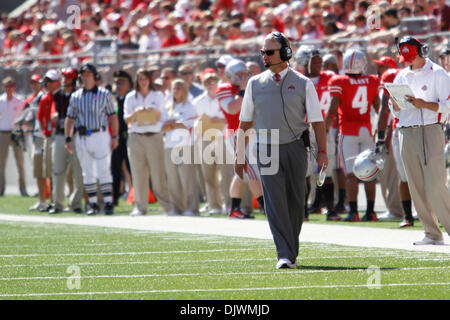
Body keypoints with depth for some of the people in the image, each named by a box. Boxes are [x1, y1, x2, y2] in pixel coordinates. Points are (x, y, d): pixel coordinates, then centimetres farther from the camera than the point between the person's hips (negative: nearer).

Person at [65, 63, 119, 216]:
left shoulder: (104, 94, 3)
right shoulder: (75, 96, 10)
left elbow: (112, 116, 3)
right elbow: (70, 118, 13)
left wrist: (115, 136, -5)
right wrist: (68, 139, 5)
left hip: (100, 136, -3)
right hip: (82, 138, 3)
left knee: (103, 170, -9)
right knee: (87, 173, 5)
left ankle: (108, 203, -9)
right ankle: (93, 204, 11)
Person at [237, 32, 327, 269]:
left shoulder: (302, 83, 3)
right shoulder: (255, 83, 8)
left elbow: (317, 120, 1)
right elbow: (245, 122, 13)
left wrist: (322, 152, -8)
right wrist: (239, 155, 10)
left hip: (295, 149, 0)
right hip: (267, 151, 0)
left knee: (295, 202, 3)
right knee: (275, 202, -11)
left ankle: (291, 252, 18)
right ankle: (284, 256, -16)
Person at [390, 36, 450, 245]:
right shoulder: (402, 77, 17)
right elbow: (396, 112, 19)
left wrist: (423, 104, -18)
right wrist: (395, 103, -3)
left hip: (430, 131, -6)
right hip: (406, 132, 6)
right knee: (416, 187, 2)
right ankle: (432, 234, 6)